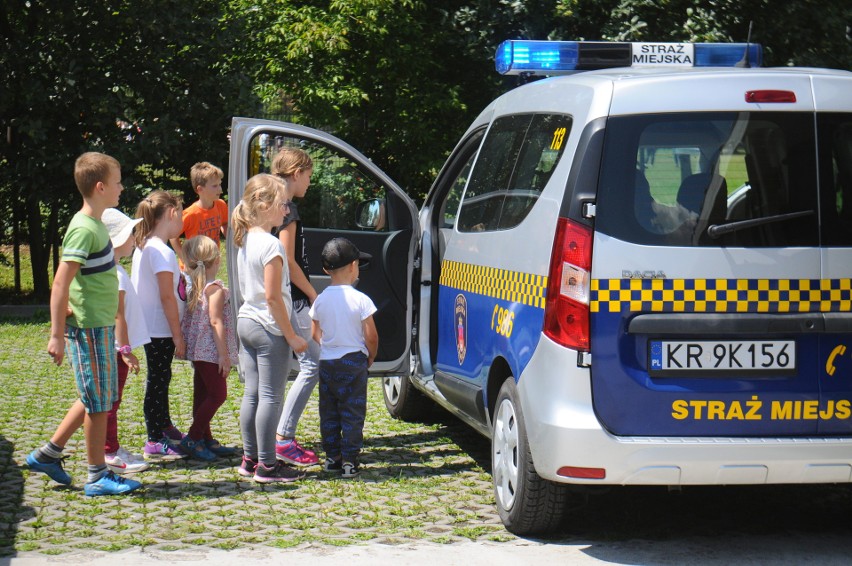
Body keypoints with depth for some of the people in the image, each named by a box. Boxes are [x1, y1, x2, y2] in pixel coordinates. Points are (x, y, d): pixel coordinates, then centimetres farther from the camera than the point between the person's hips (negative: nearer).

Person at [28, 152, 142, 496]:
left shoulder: (96, 225, 11)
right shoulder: (83, 229, -18)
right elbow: (60, 283, -22)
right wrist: (57, 334, -23)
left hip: (100, 326, 10)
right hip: (89, 328, -10)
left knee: (98, 399, 16)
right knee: (99, 402, -1)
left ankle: (48, 454, 23)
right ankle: (97, 476, 9)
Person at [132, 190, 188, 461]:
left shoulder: (143, 248, 9)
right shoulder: (162, 252, -20)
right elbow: (167, 297, -21)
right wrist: (178, 335, -16)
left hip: (151, 327, 10)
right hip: (161, 329, -10)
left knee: (160, 377, 22)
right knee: (158, 380, -2)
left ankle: (165, 427, 38)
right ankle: (155, 442, 4)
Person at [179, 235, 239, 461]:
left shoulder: (196, 288, 11)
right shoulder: (215, 288, -15)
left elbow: (188, 320, 16)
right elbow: (215, 322, -19)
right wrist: (224, 354, -18)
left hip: (199, 351, 9)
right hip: (211, 351, -9)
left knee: (203, 395, 13)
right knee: (217, 394, -6)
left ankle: (206, 439, 20)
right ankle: (192, 439, -7)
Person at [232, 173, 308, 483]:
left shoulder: (245, 240, 10)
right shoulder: (271, 245, -17)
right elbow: (273, 297, -20)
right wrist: (292, 335, -14)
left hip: (246, 321, 9)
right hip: (269, 328, -9)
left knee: (252, 393, 13)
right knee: (271, 397, -3)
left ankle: (250, 459, 19)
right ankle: (266, 465, 0)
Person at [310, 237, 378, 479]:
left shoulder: (320, 300, -1)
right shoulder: (361, 300, -13)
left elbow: (316, 334, 6)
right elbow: (371, 337, -10)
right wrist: (370, 358, 6)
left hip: (326, 362, 4)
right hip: (353, 362, -4)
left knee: (328, 413, 13)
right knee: (352, 413, 2)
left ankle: (332, 457, 17)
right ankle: (349, 460, 1)